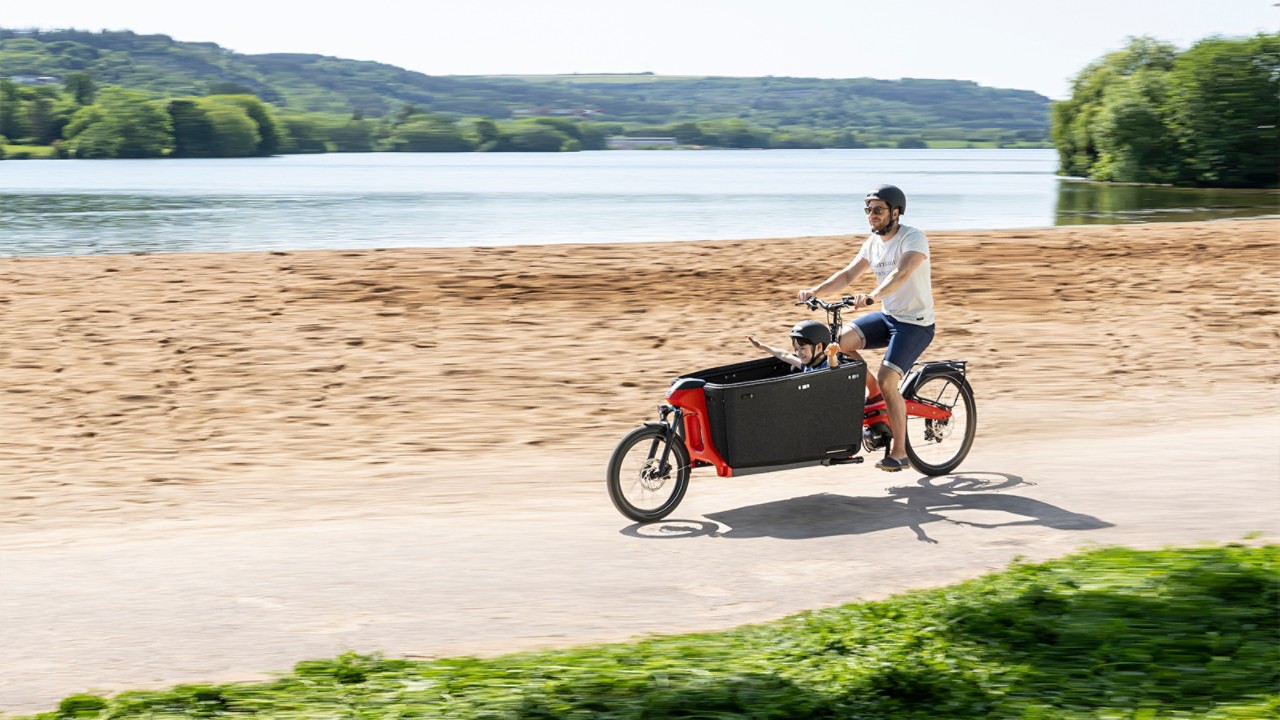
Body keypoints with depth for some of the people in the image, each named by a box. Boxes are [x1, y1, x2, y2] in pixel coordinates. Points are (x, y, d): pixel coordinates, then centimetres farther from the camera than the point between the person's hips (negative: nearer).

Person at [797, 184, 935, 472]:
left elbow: (900, 275, -34)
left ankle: (899, 451, -9)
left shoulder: (913, 239, -17)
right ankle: (873, 393, 7)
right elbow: (849, 274, 5)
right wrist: (816, 291, -11)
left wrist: (870, 297, -49)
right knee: (840, 340, -15)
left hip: (915, 323, -7)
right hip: (888, 316, 7)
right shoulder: (873, 243, 7)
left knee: (887, 380, -20)